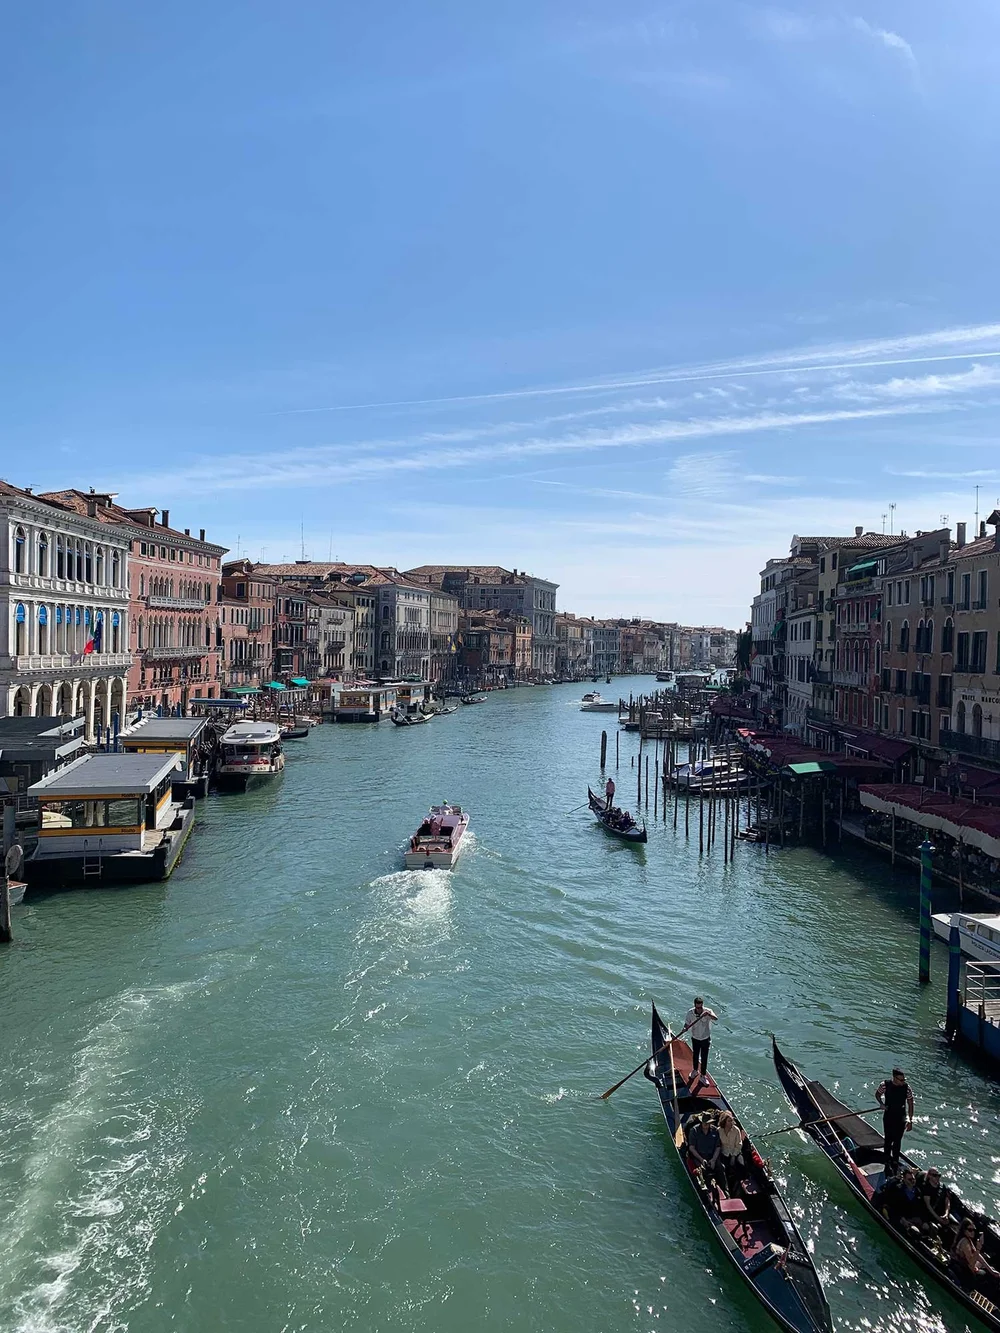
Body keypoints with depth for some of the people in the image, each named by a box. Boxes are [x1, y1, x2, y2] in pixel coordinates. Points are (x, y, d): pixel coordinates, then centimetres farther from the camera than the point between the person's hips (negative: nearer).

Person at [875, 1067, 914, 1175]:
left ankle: (895, 1162, 26)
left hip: (901, 1118, 1)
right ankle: (888, 1162, 20)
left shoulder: (907, 1088, -13)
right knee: (888, 1140, 5)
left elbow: (910, 1104, -3)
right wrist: (881, 1104, -13)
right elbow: (877, 1094, 4)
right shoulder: (885, 1085, -15)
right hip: (888, 1117, -1)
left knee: (897, 1141, 10)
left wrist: (910, 1120, -2)